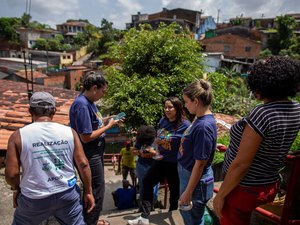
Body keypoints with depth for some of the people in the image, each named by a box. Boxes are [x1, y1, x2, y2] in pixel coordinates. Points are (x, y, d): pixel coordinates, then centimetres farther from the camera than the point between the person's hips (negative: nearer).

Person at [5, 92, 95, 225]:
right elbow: (83, 164, -7)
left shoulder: (18, 136, -10)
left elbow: (11, 173, -9)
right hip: (67, 194, 1)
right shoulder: (69, 132, -7)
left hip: (34, 198, 0)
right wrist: (88, 192, 4)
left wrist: (16, 189, 13)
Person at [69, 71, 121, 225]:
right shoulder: (82, 105, -24)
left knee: (93, 189, 23)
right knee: (96, 192, 6)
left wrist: (104, 121, 0)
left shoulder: (89, 101, 5)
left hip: (95, 153, 10)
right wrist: (108, 126, -18)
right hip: (89, 156, -10)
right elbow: (86, 137, -26)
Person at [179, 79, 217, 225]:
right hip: (187, 174, 9)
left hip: (195, 180, -9)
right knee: (186, 213, 27)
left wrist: (188, 192, -17)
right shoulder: (200, 119, -2)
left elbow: (200, 164, -24)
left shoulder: (204, 127, -29)